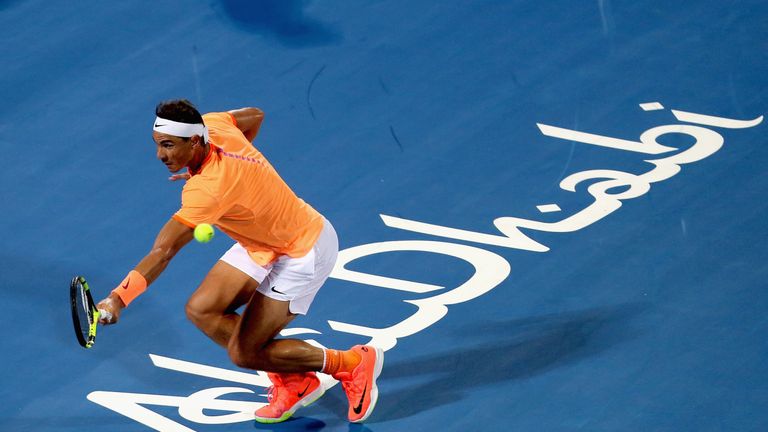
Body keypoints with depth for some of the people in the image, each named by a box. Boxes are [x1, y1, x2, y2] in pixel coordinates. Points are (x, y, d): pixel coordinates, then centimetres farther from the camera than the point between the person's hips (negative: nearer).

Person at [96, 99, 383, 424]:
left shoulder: (209, 188, -37)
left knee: (244, 352, -9)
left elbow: (163, 252, -44)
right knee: (201, 311, -1)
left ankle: (354, 364, 10)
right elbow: (254, 116, 11)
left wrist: (119, 298, -51)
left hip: (303, 251, -9)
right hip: (262, 242, 9)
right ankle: (292, 382, 14)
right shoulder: (211, 124, -13)